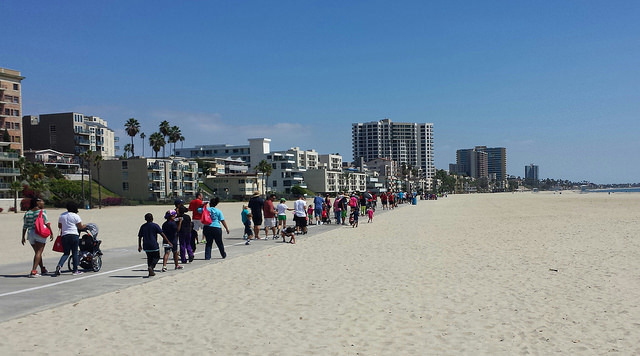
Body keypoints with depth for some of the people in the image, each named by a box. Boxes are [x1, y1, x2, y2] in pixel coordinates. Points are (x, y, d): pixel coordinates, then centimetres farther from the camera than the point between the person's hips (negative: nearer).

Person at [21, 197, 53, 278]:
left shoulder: (27, 213, 11)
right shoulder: (42, 211, -4)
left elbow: (25, 226, 11)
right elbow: (46, 222, -10)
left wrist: (23, 237, 15)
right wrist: (51, 233, -7)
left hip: (30, 234, 6)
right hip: (40, 233, -5)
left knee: (37, 252, 16)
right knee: (38, 252, -5)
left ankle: (43, 269, 28)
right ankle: (33, 271, -15)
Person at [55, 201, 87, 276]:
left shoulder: (62, 215, 9)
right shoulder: (76, 216, -5)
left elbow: (59, 226, 19)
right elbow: (80, 227, -2)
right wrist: (85, 226, 18)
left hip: (64, 236, 4)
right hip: (74, 235, -4)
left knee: (66, 253, 11)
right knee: (75, 253, 4)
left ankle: (59, 265, -14)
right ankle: (75, 270, 7)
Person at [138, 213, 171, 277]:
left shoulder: (143, 226, 6)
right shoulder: (155, 225, -7)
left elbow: (140, 237, 9)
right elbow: (162, 234, -8)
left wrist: (139, 246, 18)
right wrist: (168, 241, -3)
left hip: (146, 246, 4)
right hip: (154, 245, -4)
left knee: (149, 258, 16)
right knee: (156, 257, 8)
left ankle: (151, 272, 15)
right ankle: (151, 267, -17)